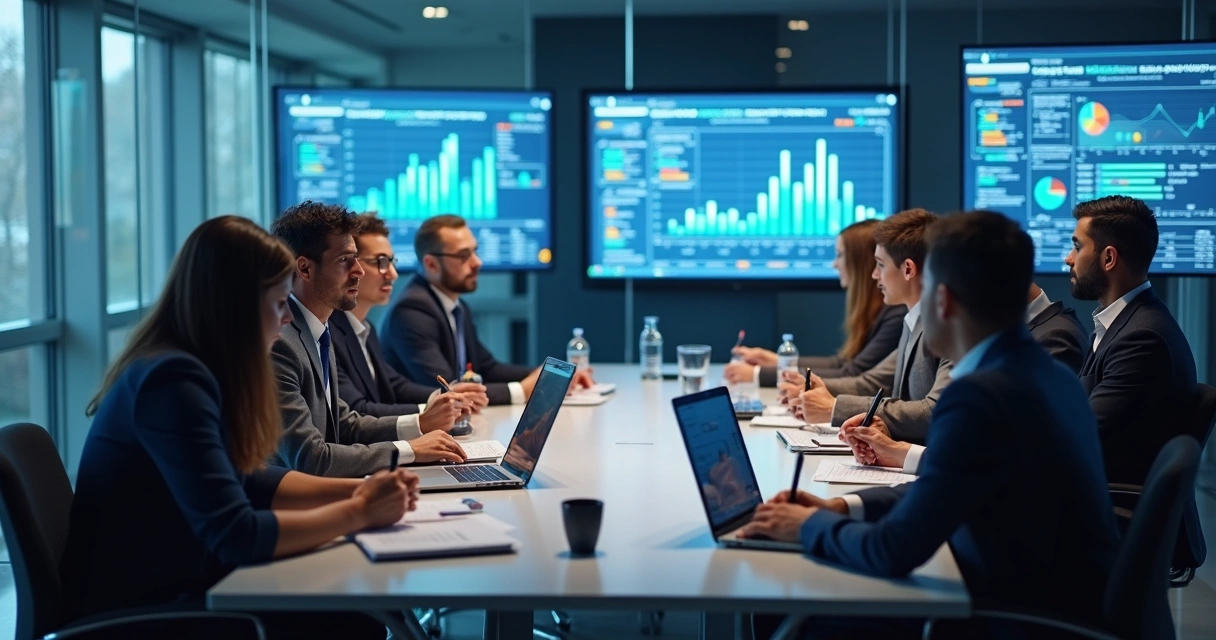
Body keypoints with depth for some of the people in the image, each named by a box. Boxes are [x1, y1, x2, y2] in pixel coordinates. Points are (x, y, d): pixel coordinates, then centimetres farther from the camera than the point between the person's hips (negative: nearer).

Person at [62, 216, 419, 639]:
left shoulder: (194, 368, 7)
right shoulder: (174, 380, -22)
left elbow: (245, 482, 16)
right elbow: (234, 535, -27)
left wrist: (354, 490, 3)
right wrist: (358, 513, -15)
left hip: (173, 589, 9)